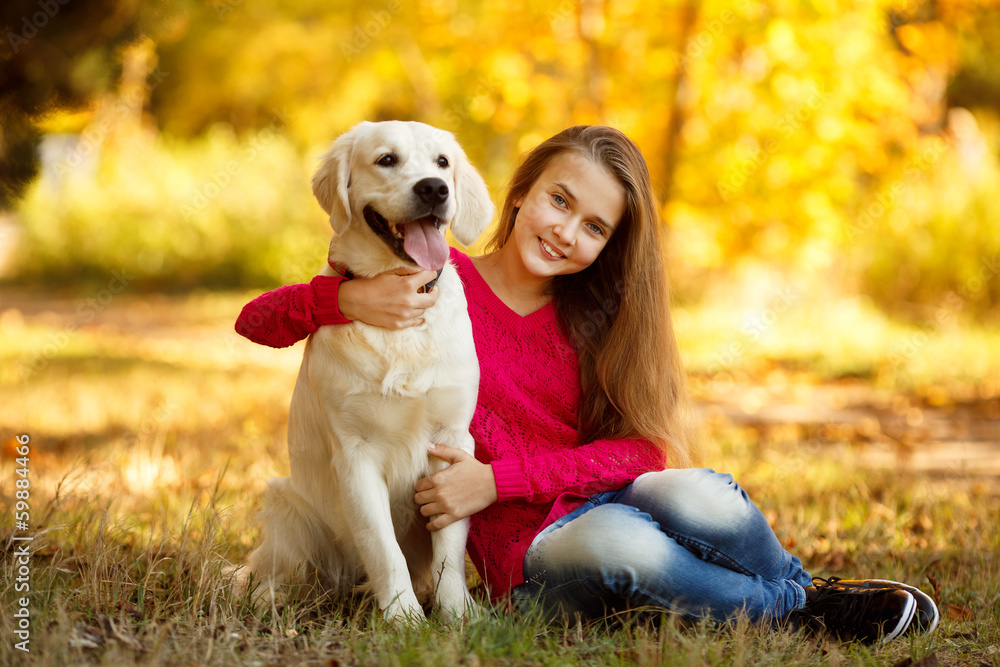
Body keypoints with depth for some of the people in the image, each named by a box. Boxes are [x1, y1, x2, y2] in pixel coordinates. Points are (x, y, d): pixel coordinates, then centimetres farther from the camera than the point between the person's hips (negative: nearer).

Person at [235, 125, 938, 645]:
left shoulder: (596, 315, 10)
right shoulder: (438, 283, 1)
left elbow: (644, 448, -3)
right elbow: (256, 321, -3)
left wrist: (499, 478, -15)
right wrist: (347, 298, -25)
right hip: (526, 555, -2)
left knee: (691, 494, -34)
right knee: (612, 542, -38)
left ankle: (801, 585, -8)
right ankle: (802, 607, -19)